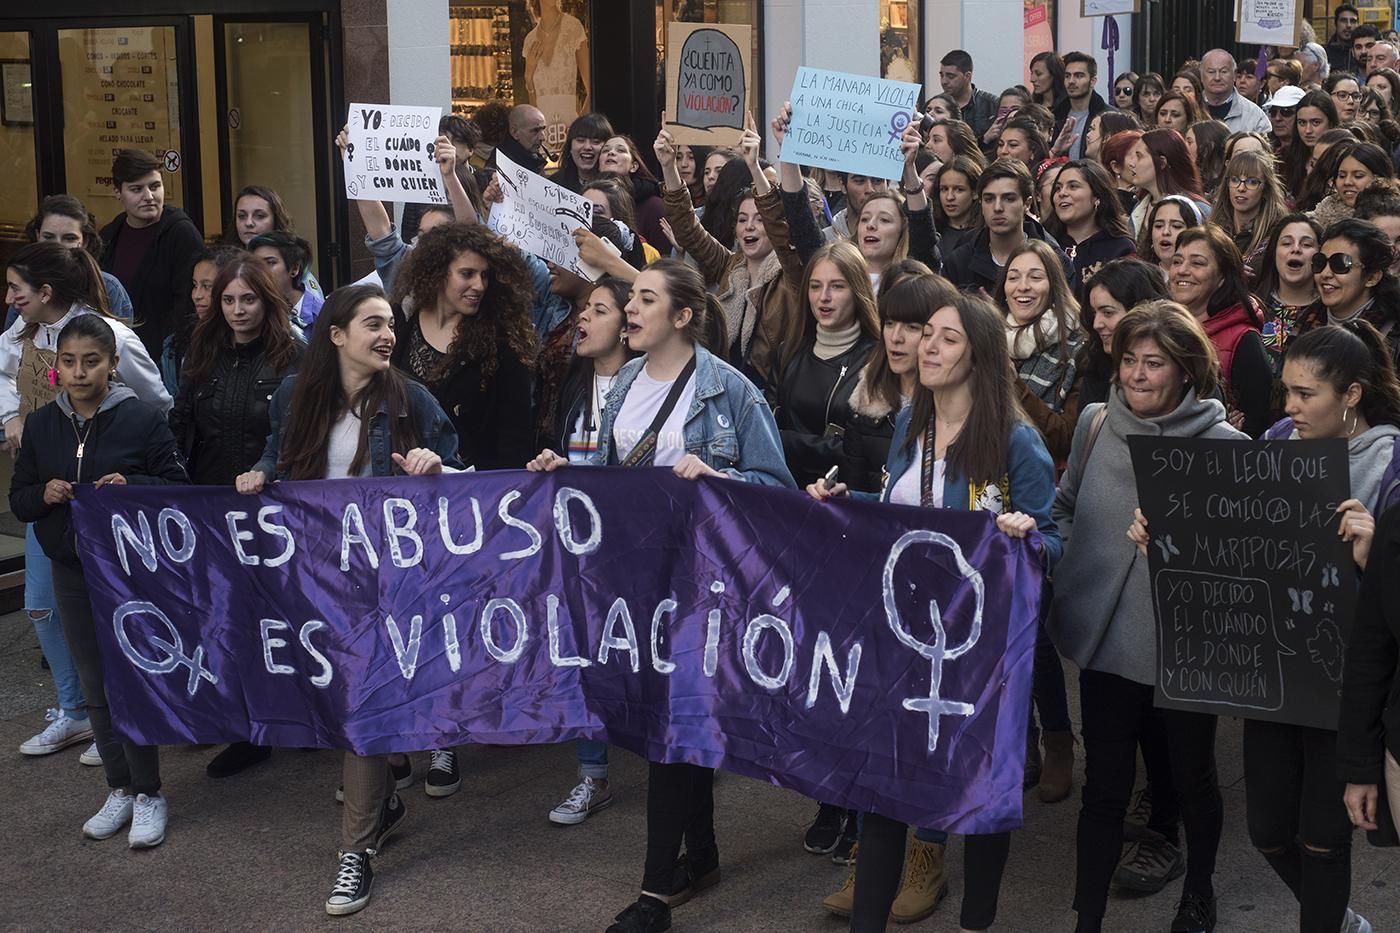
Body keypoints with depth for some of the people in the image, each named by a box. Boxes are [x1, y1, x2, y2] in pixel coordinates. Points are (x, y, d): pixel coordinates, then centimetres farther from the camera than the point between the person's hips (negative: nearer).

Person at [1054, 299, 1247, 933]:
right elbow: (1064, 508, 15)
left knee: (1193, 777, 17)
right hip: (1106, 637, 2)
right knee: (1104, 788, 7)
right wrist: (1073, 561, 2)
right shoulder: (1095, 425, 0)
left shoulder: (1224, 444, -11)